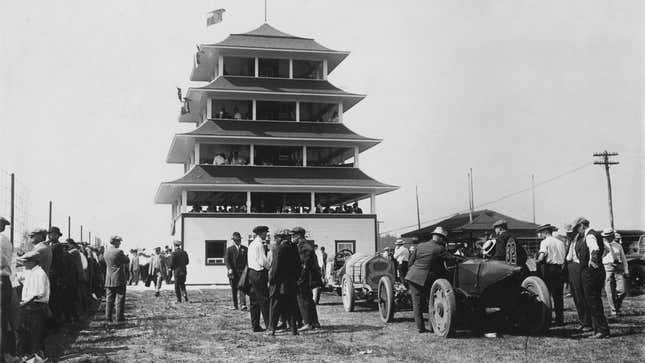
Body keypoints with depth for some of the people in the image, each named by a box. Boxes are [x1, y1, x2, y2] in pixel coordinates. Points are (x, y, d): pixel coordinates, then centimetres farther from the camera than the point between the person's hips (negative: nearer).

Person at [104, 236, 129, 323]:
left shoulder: (106, 252, 7)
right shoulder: (119, 252, -15)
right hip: (119, 279, -6)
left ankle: (108, 317, 9)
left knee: (109, 298, 9)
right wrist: (126, 257, 17)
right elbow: (127, 261, -5)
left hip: (109, 279, 6)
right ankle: (119, 317, 2)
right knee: (120, 298, 1)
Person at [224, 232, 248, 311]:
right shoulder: (229, 249, 8)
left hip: (242, 271, -1)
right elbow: (226, 259, -2)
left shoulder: (245, 249, 11)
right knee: (234, 289, 7)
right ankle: (235, 305, 18)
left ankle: (243, 305, -19)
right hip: (233, 272, 1)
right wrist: (229, 269, -15)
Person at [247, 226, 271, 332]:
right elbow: (262, 261, -18)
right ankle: (269, 325, -5)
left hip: (252, 273, 10)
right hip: (259, 274, -9)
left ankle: (255, 326, 13)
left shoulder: (251, 244, 15)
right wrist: (270, 267, -2)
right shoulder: (259, 244, -14)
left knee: (254, 301, 10)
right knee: (264, 300, -6)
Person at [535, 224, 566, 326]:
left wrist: (537, 260, 0)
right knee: (558, 295, 9)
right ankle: (560, 319, 12)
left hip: (548, 268, -6)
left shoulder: (545, 242, -5)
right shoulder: (560, 242, 13)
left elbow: (542, 255, -18)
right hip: (559, 269, 6)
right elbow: (565, 256, 7)